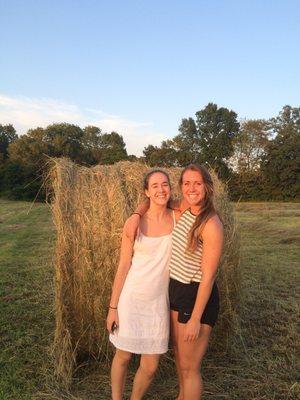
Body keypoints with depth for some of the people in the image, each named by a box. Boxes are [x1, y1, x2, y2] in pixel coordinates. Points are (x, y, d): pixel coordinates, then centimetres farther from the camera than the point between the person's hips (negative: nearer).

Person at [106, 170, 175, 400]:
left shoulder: (177, 218, -3)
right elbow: (123, 266, -5)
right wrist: (113, 307, -3)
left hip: (159, 302, 2)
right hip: (131, 299, -2)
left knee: (150, 367, 8)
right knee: (123, 356, 14)